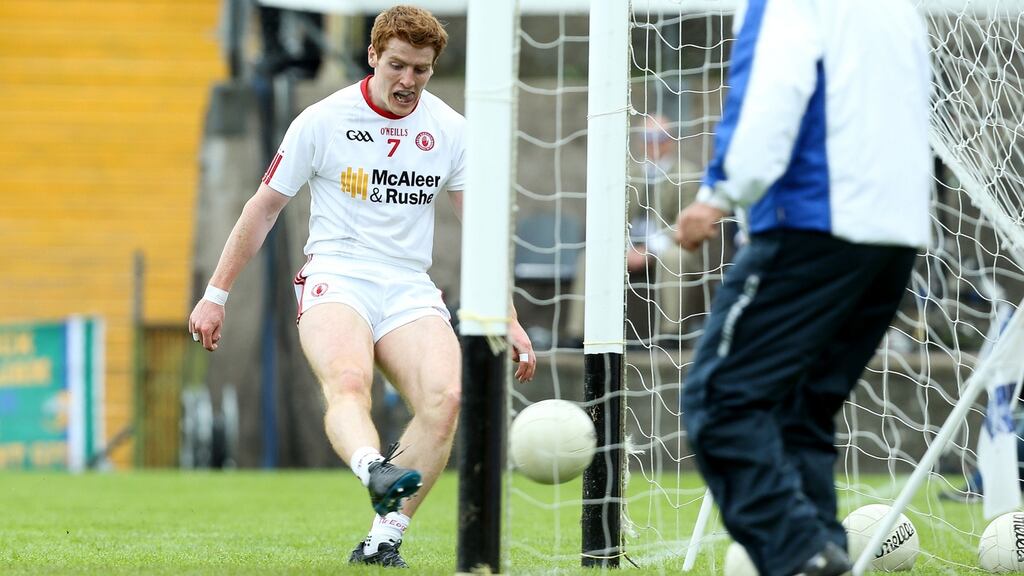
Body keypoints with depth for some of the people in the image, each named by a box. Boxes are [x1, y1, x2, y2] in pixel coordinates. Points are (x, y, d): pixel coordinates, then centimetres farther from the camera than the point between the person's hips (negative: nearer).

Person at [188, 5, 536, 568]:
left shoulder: (450, 130, 8)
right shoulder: (322, 120, 1)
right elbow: (263, 207, 9)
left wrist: (508, 321, 8)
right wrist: (216, 295, 10)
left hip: (409, 290, 3)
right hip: (334, 279, -3)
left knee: (445, 398, -26)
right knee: (348, 382, -35)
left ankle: (383, 535, -23)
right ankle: (375, 471, -64)